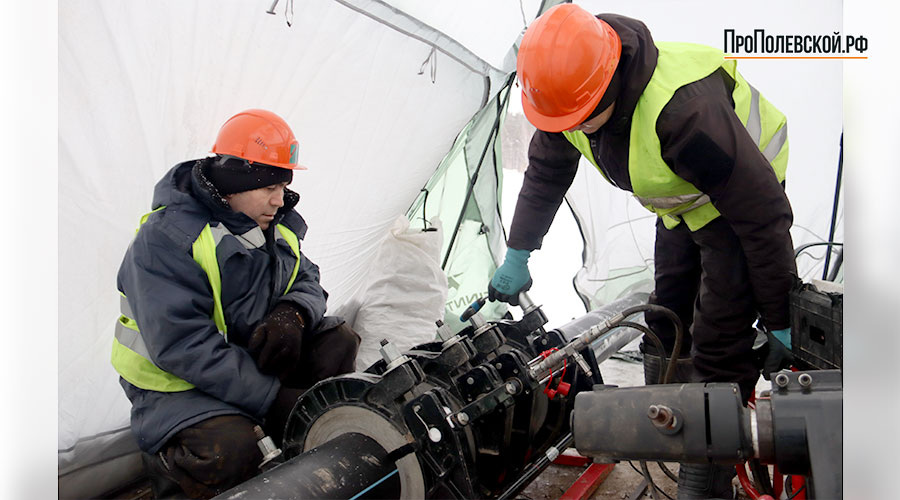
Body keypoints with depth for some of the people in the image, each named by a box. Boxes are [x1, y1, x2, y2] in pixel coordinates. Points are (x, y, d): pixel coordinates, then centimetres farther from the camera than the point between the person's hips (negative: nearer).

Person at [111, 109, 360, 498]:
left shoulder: (275, 224, 3)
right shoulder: (166, 237, -22)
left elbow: (307, 281, 9)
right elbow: (182, 346, -29)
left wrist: (293, 312, -20)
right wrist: (272, 397, -31)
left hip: (248, 354, 7)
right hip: (177, 382, -7)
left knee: (338, 340, -6)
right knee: (229, 454, -31)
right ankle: (164, 459, 2)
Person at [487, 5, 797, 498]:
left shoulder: (685, 110, -43)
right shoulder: (569, 91, -19)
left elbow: (762, 213, -33)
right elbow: (546, 173, 1)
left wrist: (780, 316, -24)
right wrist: (517, 254, 4)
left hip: (739, 200, -7)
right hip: (679, 205, 8)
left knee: (719, 338, -10)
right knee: (666, 315, 14)